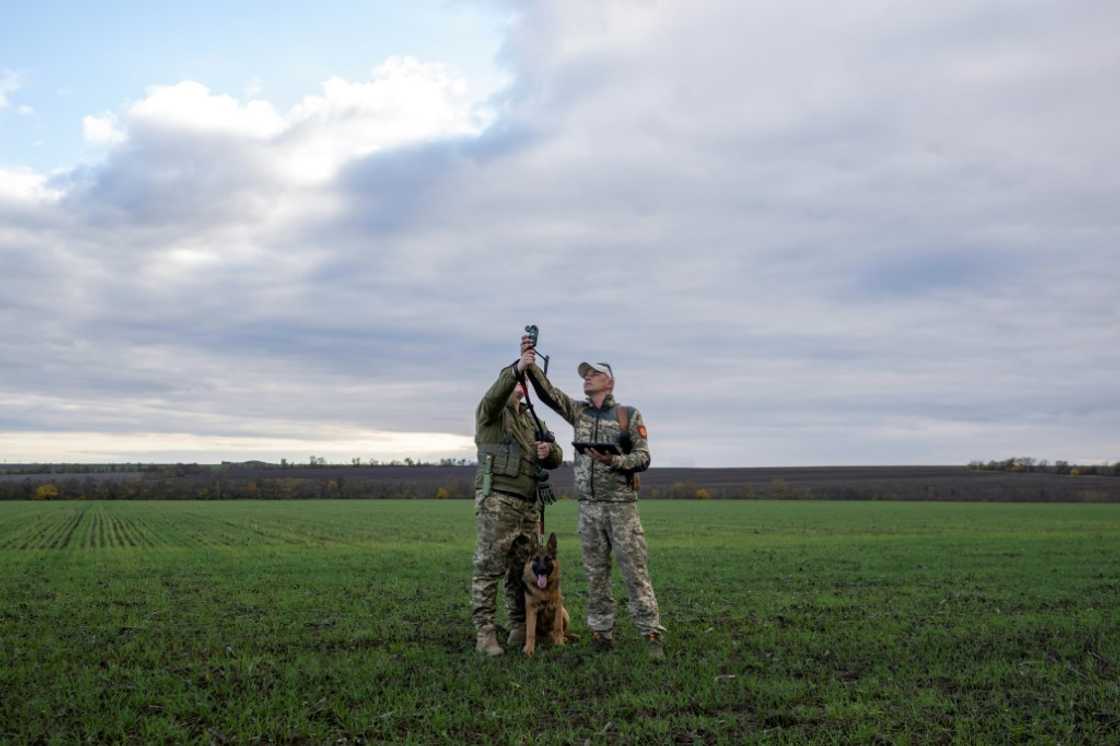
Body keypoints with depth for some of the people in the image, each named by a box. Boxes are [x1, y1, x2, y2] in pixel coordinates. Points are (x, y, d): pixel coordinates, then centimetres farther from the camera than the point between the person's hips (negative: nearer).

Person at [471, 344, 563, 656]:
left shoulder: (530, 421, 23)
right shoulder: (490, 412, 4)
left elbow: (556, 460, 18)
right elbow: (495, 395, -22)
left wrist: (549, 451, -7)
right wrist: (517, 368, -37)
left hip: (528, 505, 7)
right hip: (496, 500, -7)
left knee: (523, 569, 8)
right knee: (489, 568, -7)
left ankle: (520, 627, 18)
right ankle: (485, 634, -6)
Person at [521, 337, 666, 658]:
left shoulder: (629, 415, 0)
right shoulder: (578, 412, 10)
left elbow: (643, 457, -3)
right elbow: (547, 391, -2)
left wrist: (613, 461, -20)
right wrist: (529, 363, -14)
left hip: (621, 504, -4)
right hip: (588, 507, 4)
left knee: (635, 571, -4)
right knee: (595, 572, 7)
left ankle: (652, 634, -2)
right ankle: (601, 633, 15)